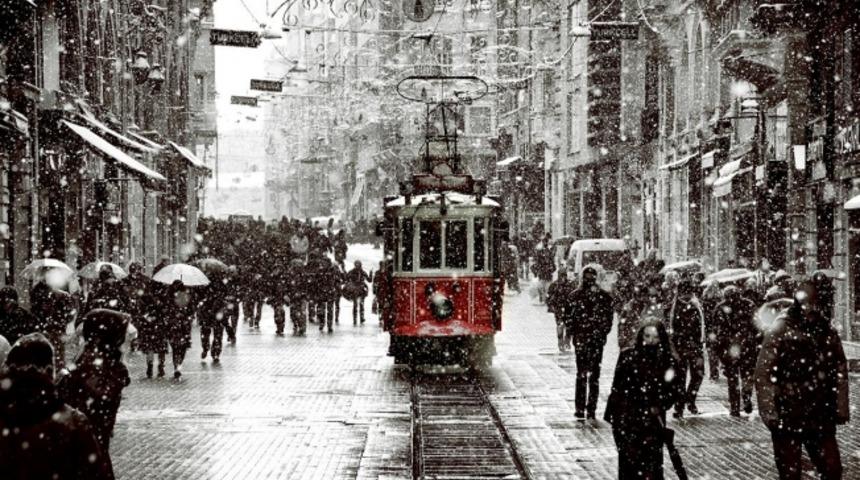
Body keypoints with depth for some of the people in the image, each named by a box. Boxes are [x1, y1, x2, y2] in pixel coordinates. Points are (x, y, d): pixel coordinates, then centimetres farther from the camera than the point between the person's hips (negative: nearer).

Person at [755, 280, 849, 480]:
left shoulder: (828, 332, 6)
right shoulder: (779, 333, -8)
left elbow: (840, 372, 11)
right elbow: (763, 375, -10)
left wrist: (841, 407, 5)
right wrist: (769, 413, -15)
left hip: (821, 418, 4)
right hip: (787, 419, -4)